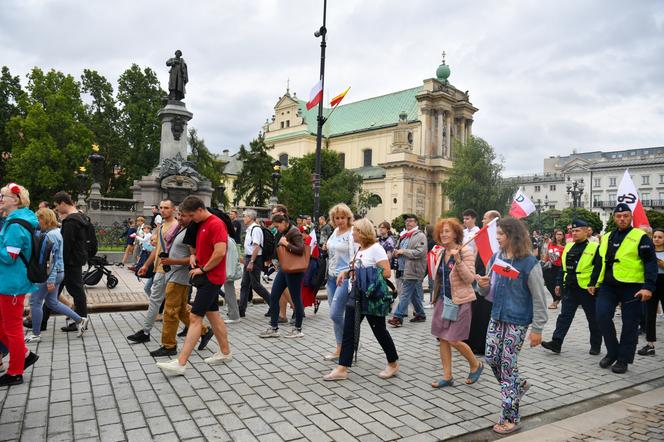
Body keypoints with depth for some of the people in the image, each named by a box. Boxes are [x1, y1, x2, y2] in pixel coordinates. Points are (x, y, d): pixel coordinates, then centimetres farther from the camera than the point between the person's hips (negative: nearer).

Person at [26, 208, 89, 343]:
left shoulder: (51, 235, -17)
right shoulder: (56, 232, 13)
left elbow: (51, 258, -21)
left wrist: (50, 280, -22)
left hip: (50, 273, -10)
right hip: (58, 272, 10)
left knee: (35, 302, 3)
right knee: (52, 302, 15)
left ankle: (36, 335, 14)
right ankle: (80, 320, 15)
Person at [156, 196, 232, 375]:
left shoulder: (216, 224, -17)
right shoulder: (201, 225, 13)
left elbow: (220, 252, -25)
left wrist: (203, 269, -15)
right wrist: (193, 255, 5)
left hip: (211, 277, -10)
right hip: (206, 277, 10)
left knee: (195, 318, -10)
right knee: (213, 314, 15)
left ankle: (181, 363, -7)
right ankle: (225, 352, 27)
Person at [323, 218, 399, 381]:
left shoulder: (376, 248, -14)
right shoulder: (360, 249, 10)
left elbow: (386, 273, -20)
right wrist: (345, 272, 5)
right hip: (357, 295, 8)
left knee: (379, 331, 6)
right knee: (348, 331, 3)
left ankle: (393, 364, 27)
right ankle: (342, 369, 8)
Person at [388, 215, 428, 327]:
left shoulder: (420, 236, -7)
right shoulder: (403, 235, 17)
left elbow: (420, 252, -19)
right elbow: (398, 248, 30)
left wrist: (403, 251, -15)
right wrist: (396, 252, 7)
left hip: (412, 270, -8)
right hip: (402, 270, 8)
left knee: (405, 294, -9)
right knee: (414, 295, 16)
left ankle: (398, 317, -8)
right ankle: (420, 315, 26)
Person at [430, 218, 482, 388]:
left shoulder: (466, 252, -12)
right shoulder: (440, 253, 8)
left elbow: (470, 278, -17)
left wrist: (458, 260, -27)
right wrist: (436, 298, 20)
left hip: (459, 301, -7)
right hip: (443, 299, 7)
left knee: (454, 340, -5)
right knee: (442, 338, 7)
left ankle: (476, 365, 23)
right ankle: (447, 376, 19)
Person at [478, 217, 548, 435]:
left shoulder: (529, 263, -15)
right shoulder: (496, 258, 3)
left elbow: (539, 298, -11)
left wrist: (537, 329, -11)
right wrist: (484, 285, -11)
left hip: (517, 321, -6)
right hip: (497, 317, 6)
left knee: (508, 364, -1)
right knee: (491, 358, 10)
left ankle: (510, 417, 13)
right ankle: (518, 385, 39)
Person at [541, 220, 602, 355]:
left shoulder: (594, 248, -7)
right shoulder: (568, 247, 12)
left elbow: (598, 268, -13)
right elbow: (564, 267, 17)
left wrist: (592, 284, -21)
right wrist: (559, 283, 14)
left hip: (587, 289, -5)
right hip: (569, 288, 6)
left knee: (593, 318, 9)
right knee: (564, 315, 3)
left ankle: (596, 345, 23)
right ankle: (556, 342, 1)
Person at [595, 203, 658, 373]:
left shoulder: (640, 237, -3)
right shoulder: (606, 238, 13)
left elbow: (651, 263, -8)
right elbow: (600, 262, 19)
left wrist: (648, 287, -18)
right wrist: (594, 282, 14)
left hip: (631, 287, -4)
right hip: (608, 286, 4)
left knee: (629, 324, 3)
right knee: (602, 316, -8)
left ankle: (623, 359, 15)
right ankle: (612, 352, 11)